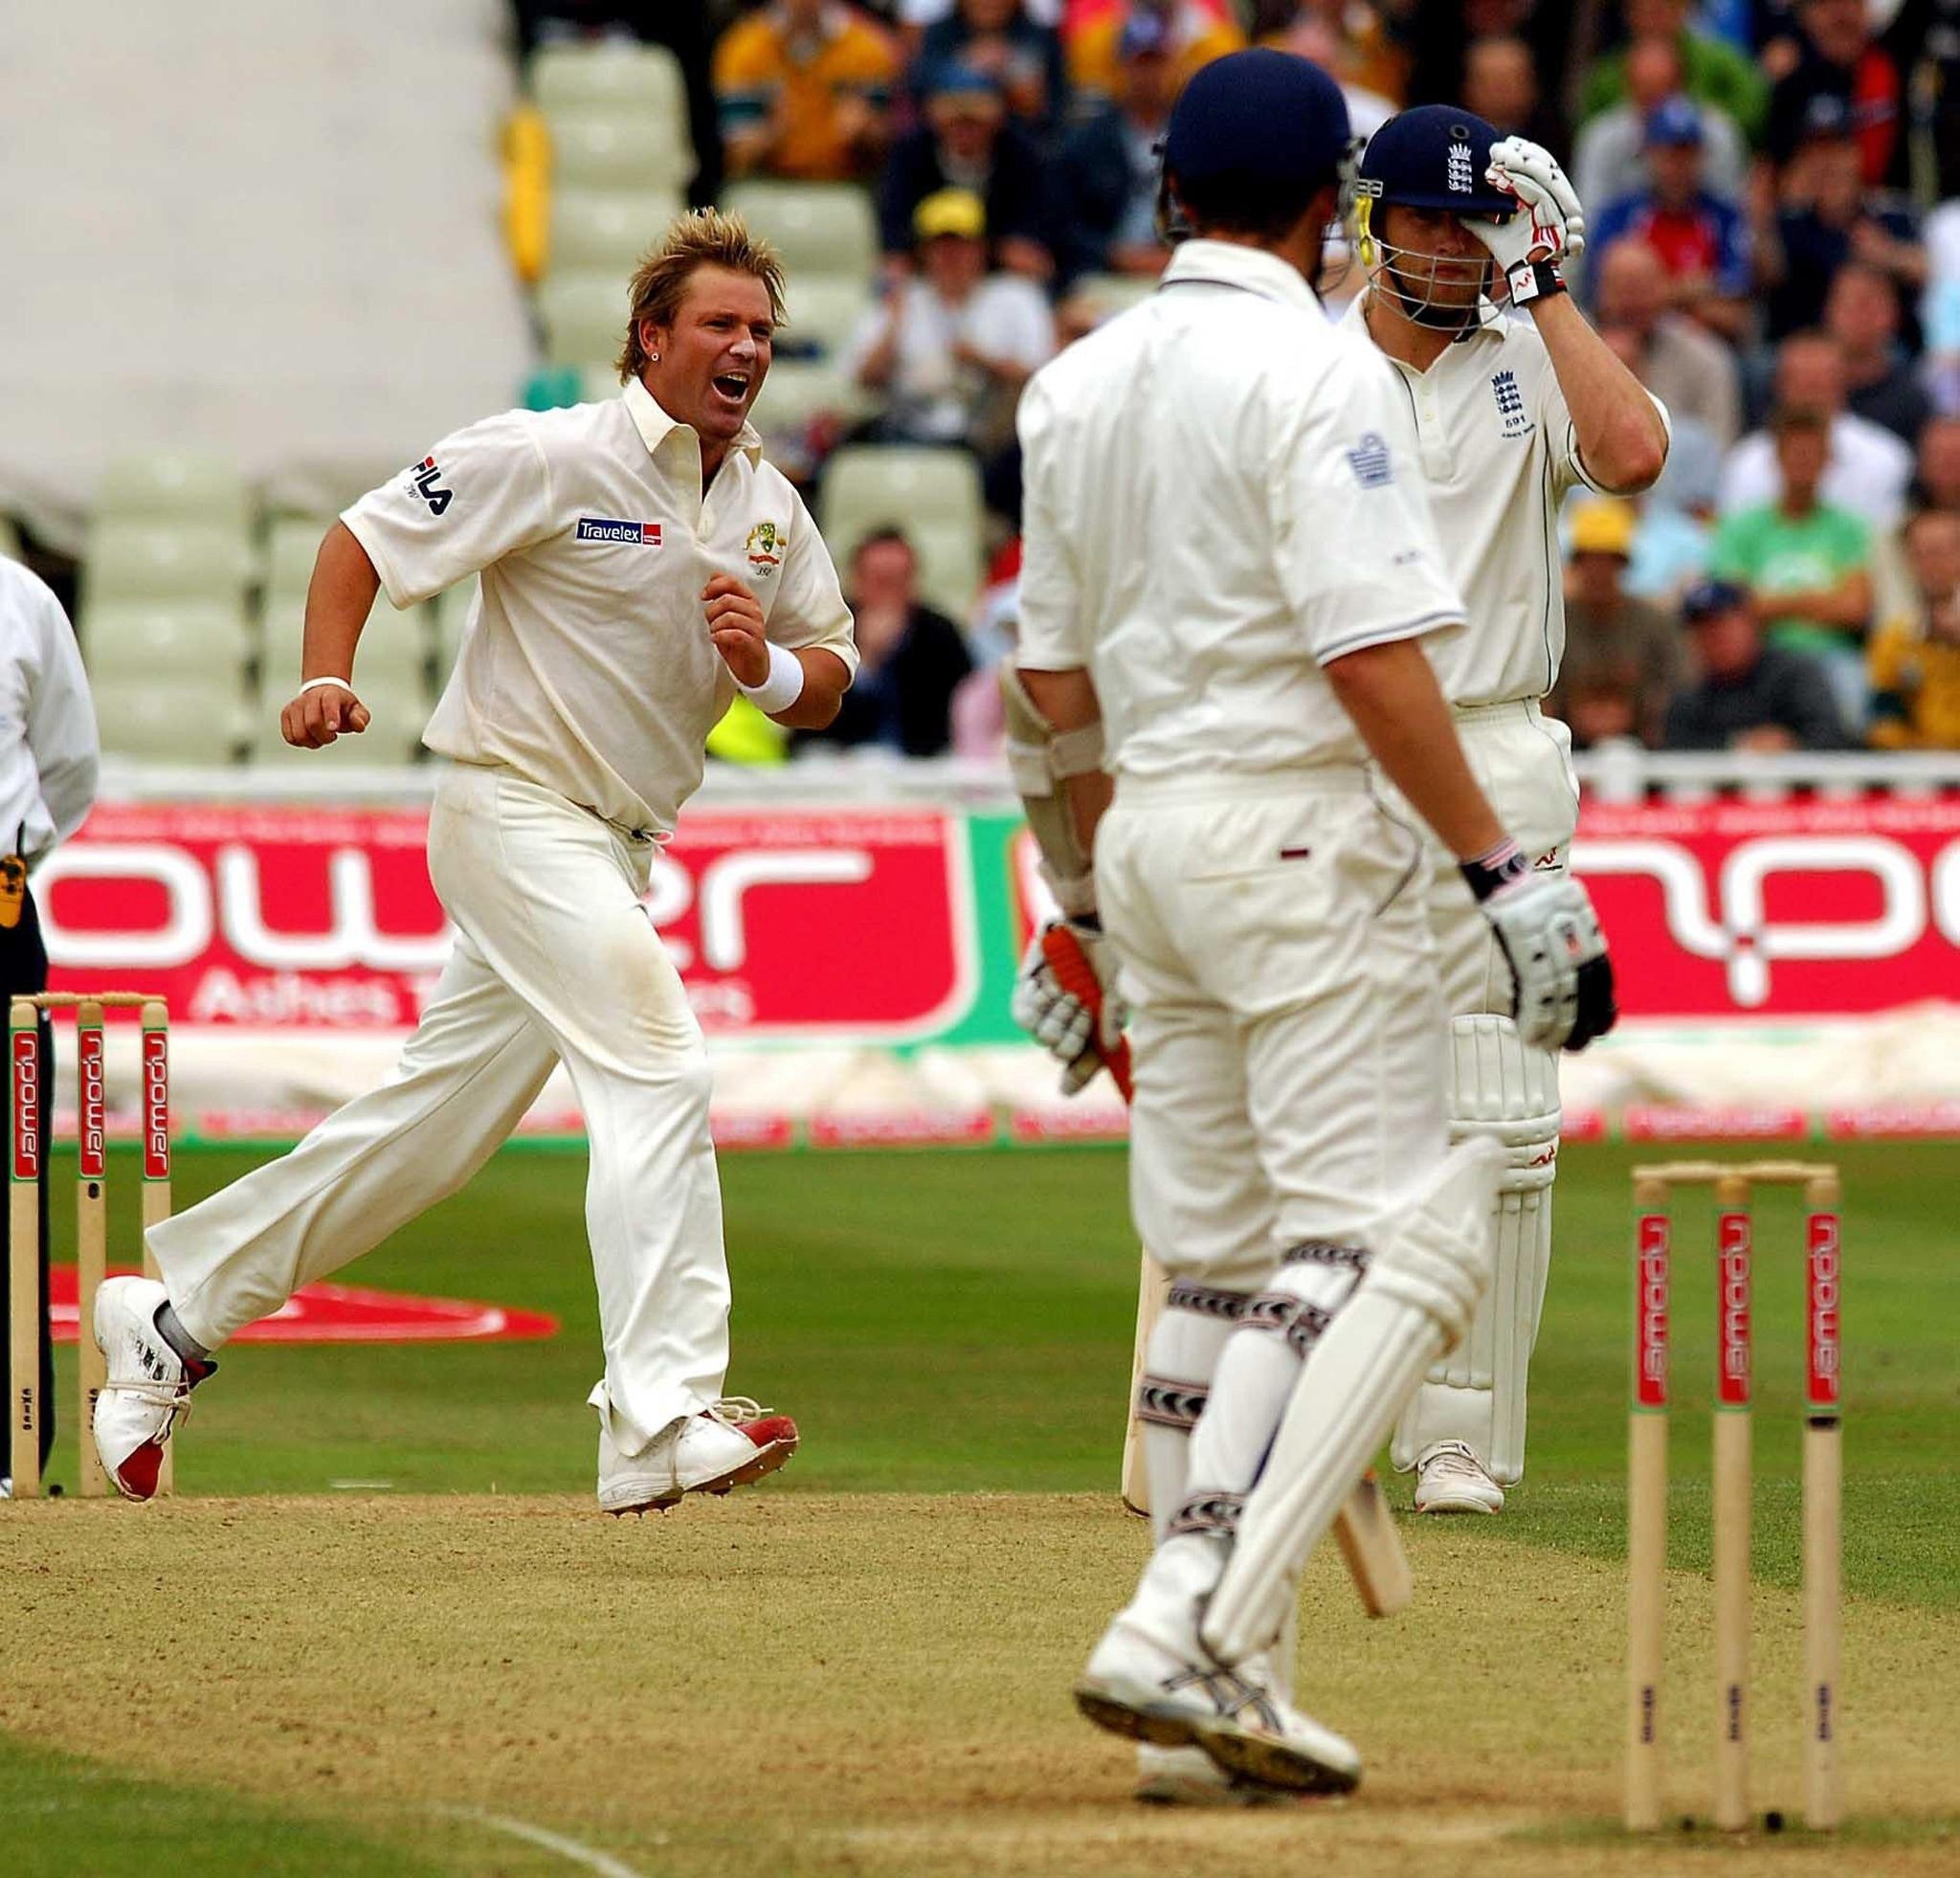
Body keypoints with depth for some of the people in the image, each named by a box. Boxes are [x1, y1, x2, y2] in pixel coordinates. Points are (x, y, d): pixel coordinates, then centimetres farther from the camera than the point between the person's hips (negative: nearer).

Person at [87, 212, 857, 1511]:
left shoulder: (771, 510, 8)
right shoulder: (554, 458, -11)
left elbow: (827, 686, 12)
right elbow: (367, 537, -7)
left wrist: (767, 663, -11)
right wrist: (326, 680, -23)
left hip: (617, 851, 8)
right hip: (515, 808, -8)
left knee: (431, 1127, 12)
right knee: (658, 1069, -22)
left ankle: (173, 1318, 25)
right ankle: (662, 1421, -27)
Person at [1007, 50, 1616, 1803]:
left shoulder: (1078, 386, 12)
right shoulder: (1320, 372, -11)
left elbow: (1054, 685, 17)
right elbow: (1372, 656, -19)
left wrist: (1080, 907, 25)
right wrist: (1501, 868, -18)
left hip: (1148, 835, 8)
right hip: (1303, 832, -8)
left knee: (1217, 1264, 12)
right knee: (1394, 1244, -9)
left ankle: (1212, 1699, 9)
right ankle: (1193, 1632, -22)